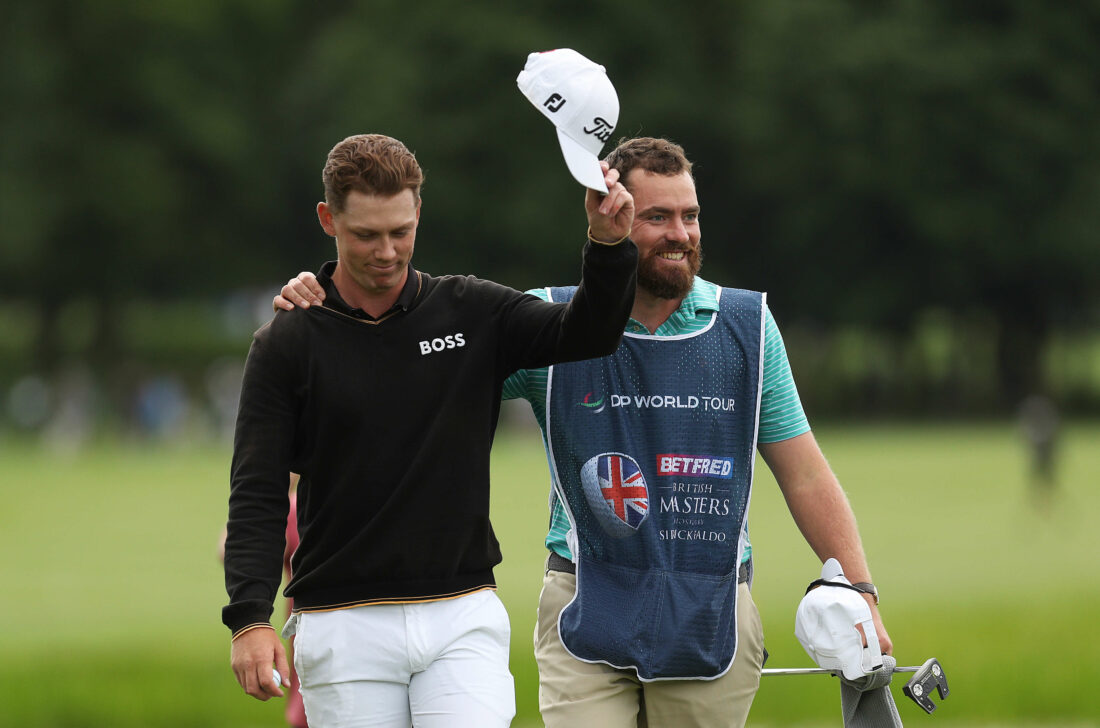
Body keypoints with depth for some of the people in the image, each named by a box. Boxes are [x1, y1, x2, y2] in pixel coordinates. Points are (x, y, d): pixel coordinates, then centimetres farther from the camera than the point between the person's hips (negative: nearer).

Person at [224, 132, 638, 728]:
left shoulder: (472, 314, 7)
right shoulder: (285, 346, 1)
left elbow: (585, 333, -7)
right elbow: (257, 495, -2)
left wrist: (609, 244, -27)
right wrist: (250, 617, -16)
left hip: (462, 617, 1)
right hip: (344, 627, -1)